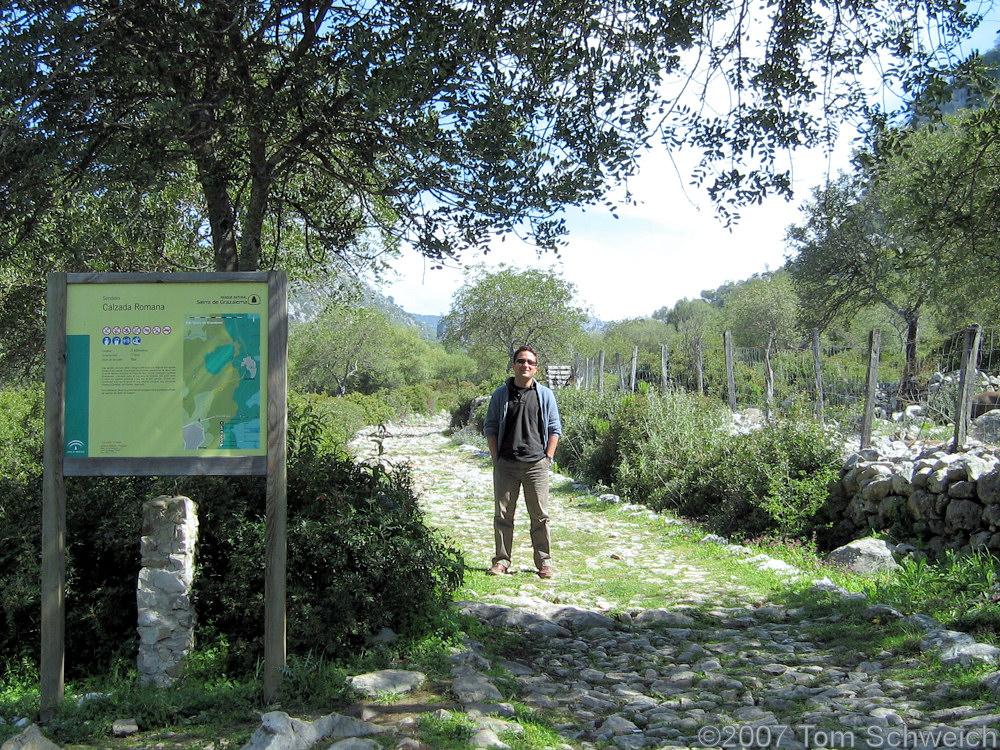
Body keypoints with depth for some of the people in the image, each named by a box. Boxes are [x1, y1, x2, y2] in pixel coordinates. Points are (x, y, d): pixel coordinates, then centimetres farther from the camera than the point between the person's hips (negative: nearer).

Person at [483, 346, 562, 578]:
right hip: (506, 464, 1)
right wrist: (496, 458, 3)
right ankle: (501, 560, 15)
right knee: (503, 514, 5)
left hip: (536, 464, -1)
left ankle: (544, 562, 12)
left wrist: (548, 457, 1)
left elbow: (555, 428, 10)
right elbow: (490, 428, 11)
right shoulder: (500, 395, 7)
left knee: (540, 515, 2)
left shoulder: (545, 395, 7)